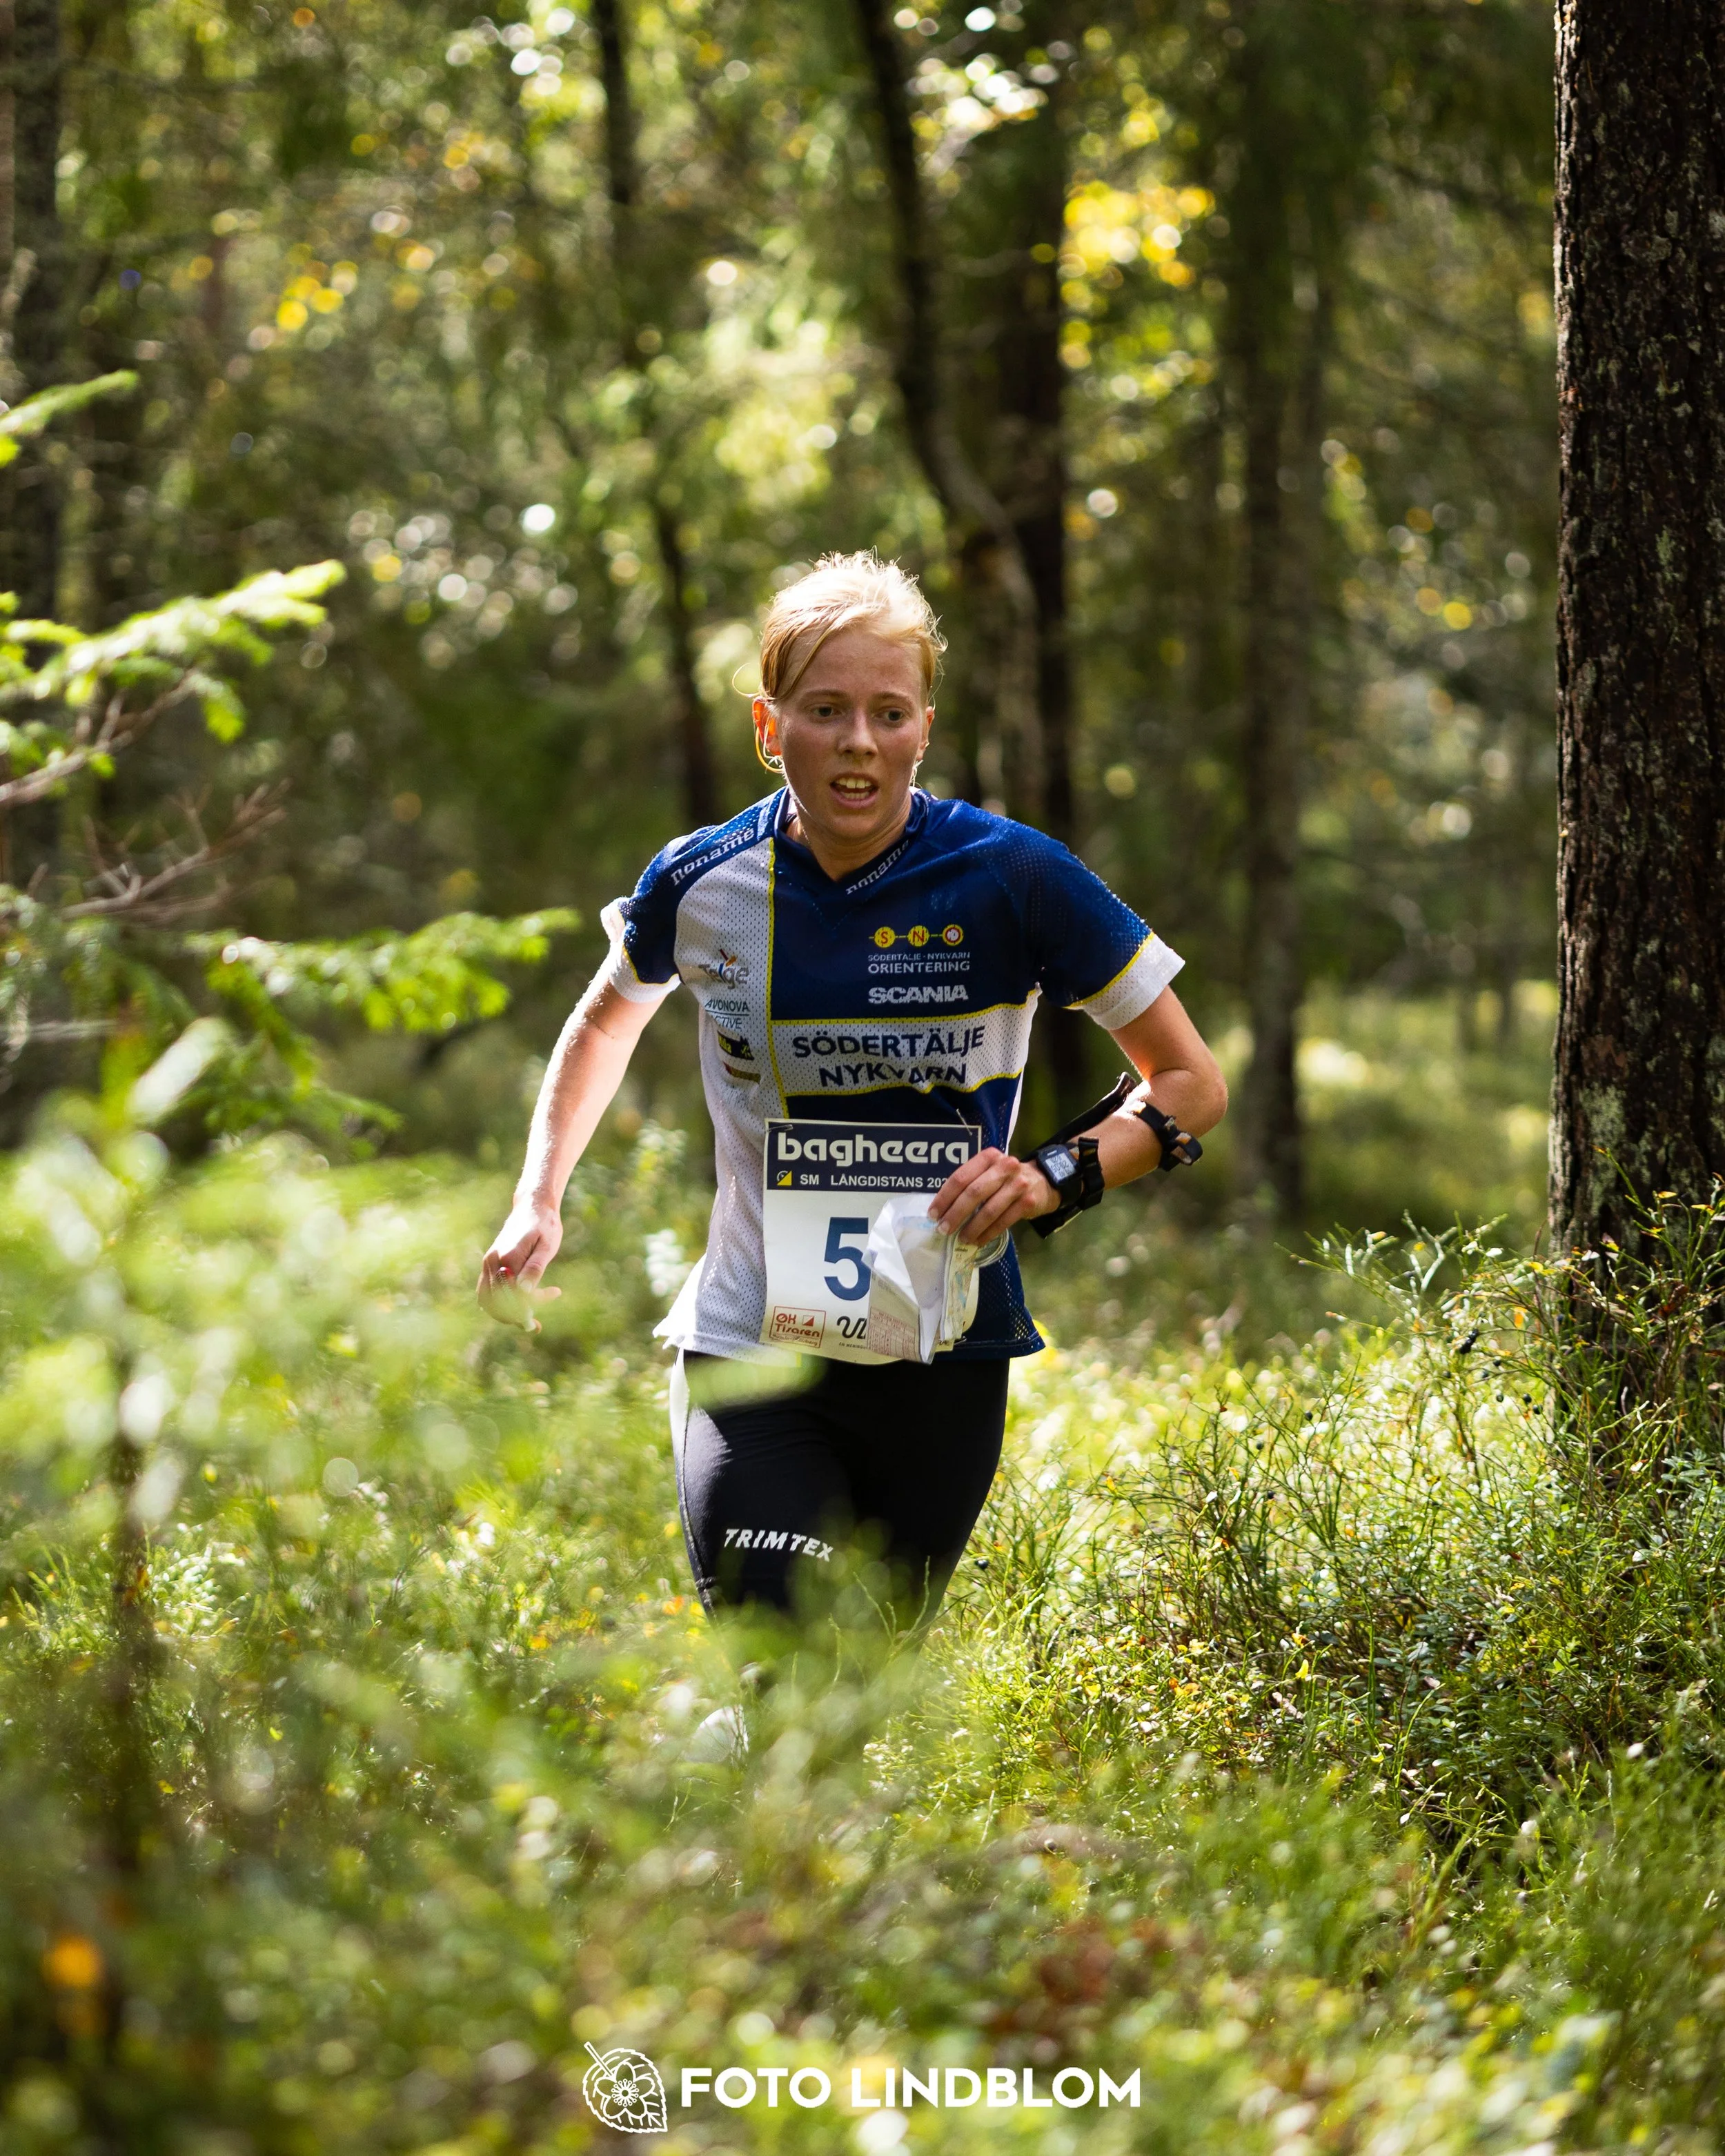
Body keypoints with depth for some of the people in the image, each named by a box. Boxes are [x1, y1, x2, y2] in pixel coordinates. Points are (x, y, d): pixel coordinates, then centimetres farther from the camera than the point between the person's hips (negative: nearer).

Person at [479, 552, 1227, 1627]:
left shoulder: (1013, 878, -11)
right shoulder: (700, 885, -5)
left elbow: (1191, 1083, -2)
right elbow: (606, 1023, 19)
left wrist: (1057, 1179, -19)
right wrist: (538, 1203, 7)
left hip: (942, 1365, 0)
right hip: (748, 1352, 0)